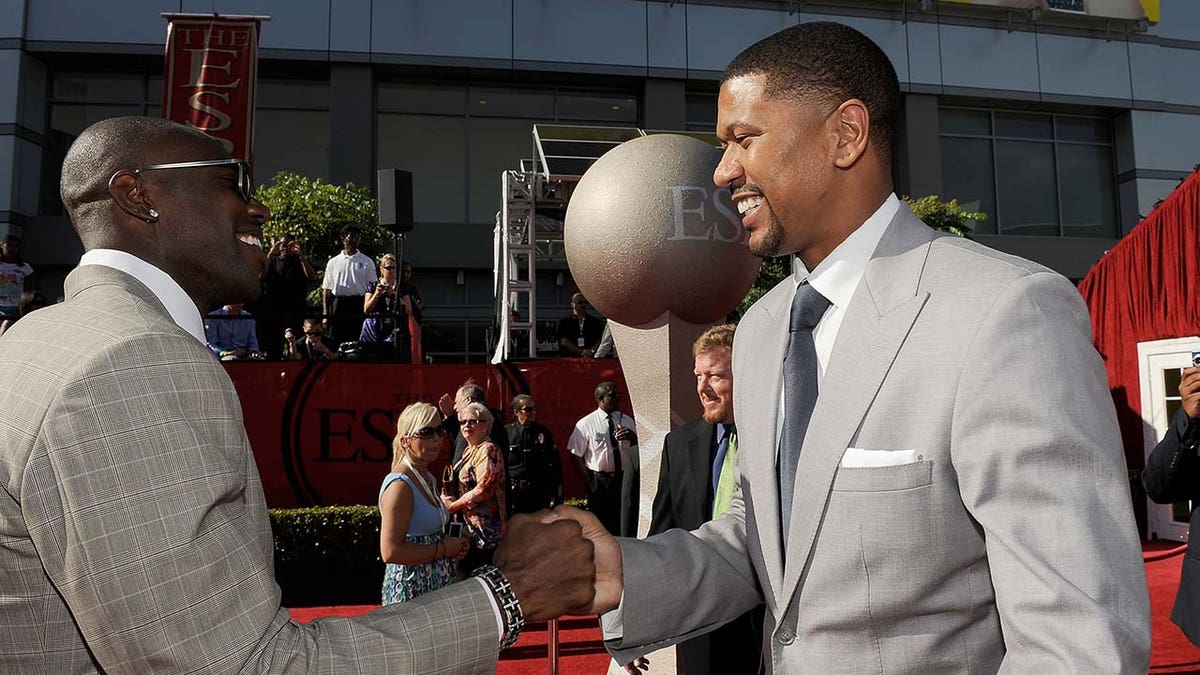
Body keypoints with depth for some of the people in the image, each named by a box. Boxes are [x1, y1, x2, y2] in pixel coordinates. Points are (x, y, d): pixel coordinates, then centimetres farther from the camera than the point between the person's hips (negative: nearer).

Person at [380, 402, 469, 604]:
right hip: (411, 589, -9)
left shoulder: (429, 479, 11)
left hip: (436, 585, 9)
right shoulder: (399, 486, -18)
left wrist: (454, 544, 6)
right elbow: (390, 552, -25)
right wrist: (443, 549, -16)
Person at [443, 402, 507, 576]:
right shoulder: (469, 451, 15)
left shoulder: (488, 450, -13)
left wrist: (452, 506, -12)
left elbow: (483, 490, -21)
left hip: (484, 527, -9)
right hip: (468, 525, 9)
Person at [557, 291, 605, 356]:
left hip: (591, 358, 1)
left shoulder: (596, 322, 16)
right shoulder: (564, 322, 11)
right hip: (570, 358, -1)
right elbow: (564, 341, 0)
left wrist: (592, 350, -11)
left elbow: (601, 340, 7)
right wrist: (581, 352, -6)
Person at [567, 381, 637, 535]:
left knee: (623, 523, 12)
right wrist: (588, 482, -7)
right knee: (600, 525, 4)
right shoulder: (585, 424, -6)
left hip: (624, 479, 4)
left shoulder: (627, 421, 8)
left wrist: (633, 437, -14)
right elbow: (575, 456, -4)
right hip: (598, 481, -4)